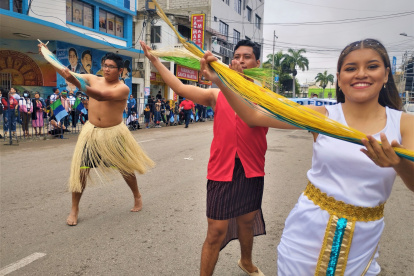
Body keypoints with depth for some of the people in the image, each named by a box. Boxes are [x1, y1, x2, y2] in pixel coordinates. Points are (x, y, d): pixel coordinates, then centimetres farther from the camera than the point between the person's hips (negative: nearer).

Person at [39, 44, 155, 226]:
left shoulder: (123, 89, -14)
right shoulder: (93, 80, 2)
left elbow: (101, 95, -31)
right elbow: (67, 71, 5)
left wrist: (75, 82, -40)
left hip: (114, 133, -3)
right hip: (91, 131, 3)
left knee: (125, 168, 10)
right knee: (80, 169, -3)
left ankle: (137, 197, 35)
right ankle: (74, 209, 13)